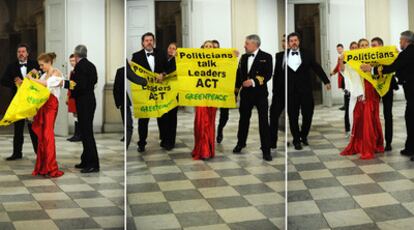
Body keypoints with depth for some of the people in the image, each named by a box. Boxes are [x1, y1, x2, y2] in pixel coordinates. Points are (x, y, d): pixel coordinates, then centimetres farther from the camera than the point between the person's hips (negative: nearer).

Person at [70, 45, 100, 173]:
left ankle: (93, 164, -6)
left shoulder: (80, 66, -16)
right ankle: (86, 161, 23)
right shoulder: (91, 65, 10)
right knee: (87, 131, 15)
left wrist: (73, 94, -7)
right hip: (91, 100, 9)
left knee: (86, 132, -6)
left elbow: (80, 85, -23)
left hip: (83, 102, -9)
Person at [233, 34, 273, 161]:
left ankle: (266, 150, 1)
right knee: (244, 119, 15)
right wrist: (236, 89, 9)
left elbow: (268, 74, -13)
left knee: (264, 122, -4)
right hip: (246, 93, 5)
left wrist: (253, 81, -21)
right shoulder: (243, 57, 11)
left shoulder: (266, 57, -5)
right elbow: (239, 74, 13)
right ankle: (240, 144, 31)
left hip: (260, 93, -5)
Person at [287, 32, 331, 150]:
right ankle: (296, 140, 16)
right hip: (290, 91, -1)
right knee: (293, 116, 4)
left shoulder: (306, 54, 4)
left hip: (305, 90, 1)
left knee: (308, 114, 3)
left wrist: (326, 81, 4)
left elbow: (317, 68, 6)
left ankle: (304, 136, 26)